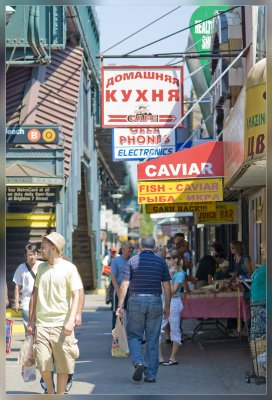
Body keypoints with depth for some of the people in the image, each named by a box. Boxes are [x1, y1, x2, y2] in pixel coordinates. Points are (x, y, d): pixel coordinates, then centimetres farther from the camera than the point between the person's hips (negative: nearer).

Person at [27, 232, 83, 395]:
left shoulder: (69, 268, -3)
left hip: (61, 324, -3)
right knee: (43, 364, -3)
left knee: (63, 365, 3)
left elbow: (76, 295, -8)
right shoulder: (41, 268, 11)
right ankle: (50, 392, 19)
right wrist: (31, 320, 12)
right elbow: (35, 294, 16)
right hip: (41, 324, 3)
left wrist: (71, 320, -19)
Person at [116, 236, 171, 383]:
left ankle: (139, 362, -15)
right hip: (155, 302, 1)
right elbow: (167, 287, 4)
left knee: (134, 335, 10)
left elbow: (124, 285, -3)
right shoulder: (161, 262, 5)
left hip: (136, 301, -1)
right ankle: (151, 374, 8)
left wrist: (120, 306, 1)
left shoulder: (132, 261, 1)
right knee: (153, 339, 7)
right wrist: (167, 306, 12)